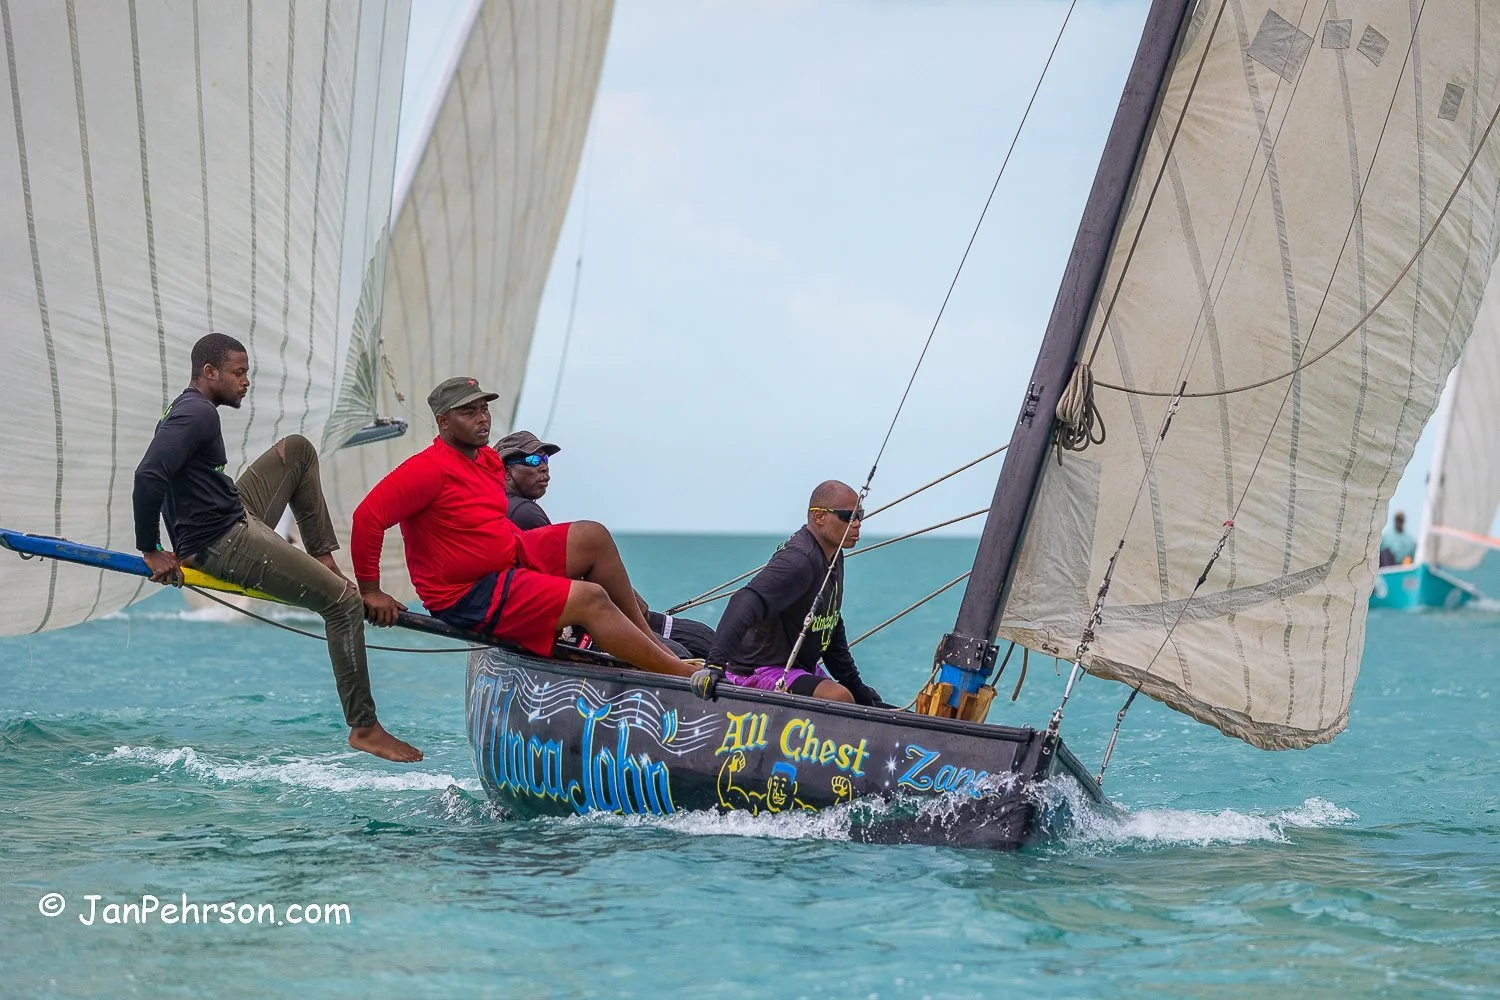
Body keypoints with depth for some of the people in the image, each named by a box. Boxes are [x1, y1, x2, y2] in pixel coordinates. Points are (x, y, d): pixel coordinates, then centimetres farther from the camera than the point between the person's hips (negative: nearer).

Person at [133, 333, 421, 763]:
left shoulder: (189, 409, 12)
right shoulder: (198, 414, -19)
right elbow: (148, 476, -31)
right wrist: (151, 551, -24)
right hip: (224, 545, -11)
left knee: (297, 449, 23)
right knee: (344, 602, -12)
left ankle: (322, 559, 17)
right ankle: (364, 727, -9)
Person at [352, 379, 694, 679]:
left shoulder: (490, 460, 9)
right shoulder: (429, 469, -20)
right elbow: (367, 517, -25)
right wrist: (370, 590, -21)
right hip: (469, 600, -10)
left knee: (593, 537, 4)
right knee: (590, 599, -18)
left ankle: (647, 640, 8)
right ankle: (683, 675, -16)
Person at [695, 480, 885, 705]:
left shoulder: (833, 557, 9)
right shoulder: (799, 560, -24)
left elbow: (832, 628, 22)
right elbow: (747, 603, -40)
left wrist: (856, 686, 23)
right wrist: (715, 663, -53)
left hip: (801, 668, 11)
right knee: (839, 698, -31)